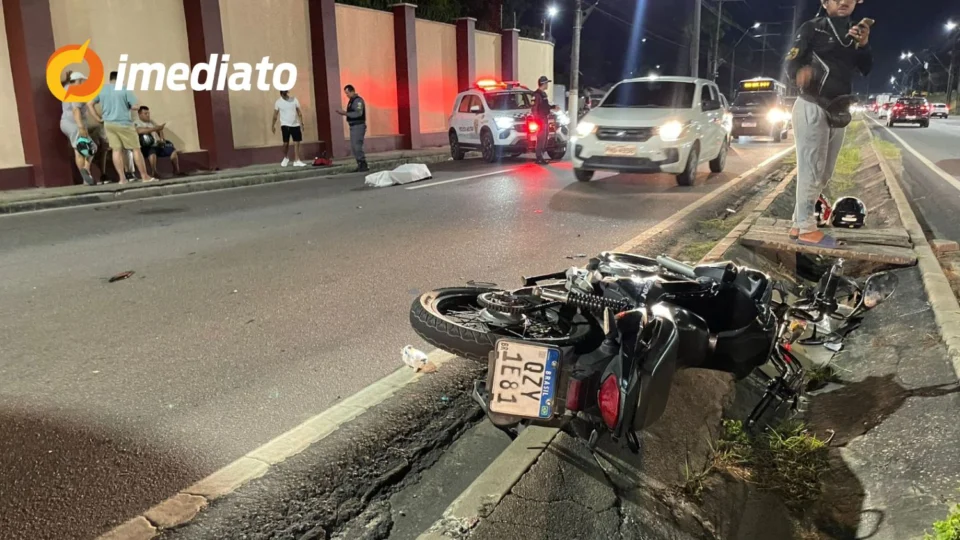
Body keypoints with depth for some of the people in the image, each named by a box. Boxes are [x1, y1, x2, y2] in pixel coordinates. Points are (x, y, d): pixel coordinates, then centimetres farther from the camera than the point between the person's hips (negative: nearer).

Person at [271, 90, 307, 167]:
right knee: (286, 143, -5)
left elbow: (299, 112, 5)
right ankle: (285, 158, 20)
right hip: (285, 125, -2)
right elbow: (275, 115, 3)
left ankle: (297, 161, 5)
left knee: (296, 143, 0)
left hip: (295, 125, 2)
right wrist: (273, 125, 3)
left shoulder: (294, 100, -1)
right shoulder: (278, 102, -4)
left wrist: (301, 123, 2)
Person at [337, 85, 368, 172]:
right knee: (353, 147, 9)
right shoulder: (351, 101, 17)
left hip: (359, 126, -10)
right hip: (353, 126, 10)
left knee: (357, 146, -12)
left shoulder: (358, 100, -12)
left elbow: (358, 113, -23)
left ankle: (364, 166, -7)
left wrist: (346, 113, -22)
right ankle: (360, 165, 14)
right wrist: (344, 113, 3)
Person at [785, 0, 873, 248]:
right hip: (812, 109, -7)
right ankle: (806, 228, -4)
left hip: (838, 112, 7)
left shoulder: (856, 32, 17)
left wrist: (863, 45, -6)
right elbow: (791, 62, -10)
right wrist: (800, 72, -32)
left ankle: (799, 224, 15)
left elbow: (868, 70, 11)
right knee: (811, 171, -8)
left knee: (823, 174, 9)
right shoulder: (812, 28, -1)